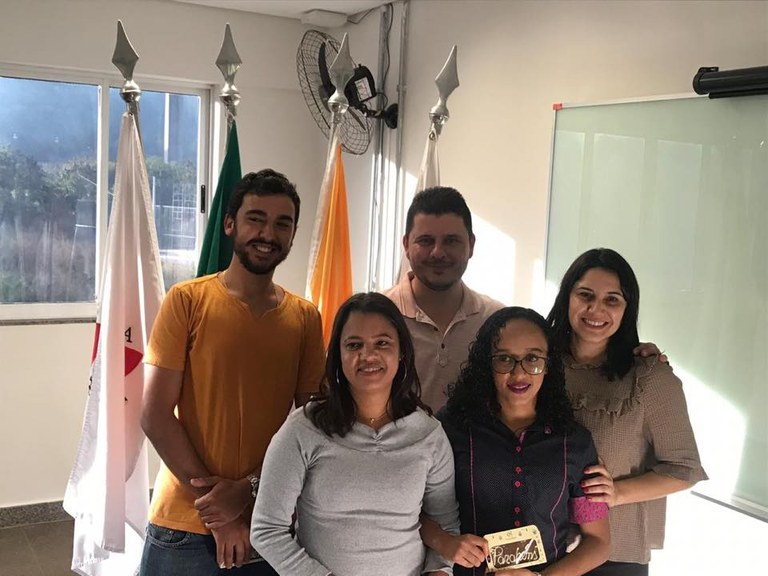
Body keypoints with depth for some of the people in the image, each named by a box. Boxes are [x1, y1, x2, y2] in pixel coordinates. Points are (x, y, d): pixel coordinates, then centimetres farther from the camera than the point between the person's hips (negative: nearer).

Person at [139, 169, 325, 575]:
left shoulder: (305, 318, 2)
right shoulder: (187, 300, -6)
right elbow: (155, 416, -9)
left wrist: (249, 488, -10)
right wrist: (217, 511, -11)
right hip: (187, 525, -2)